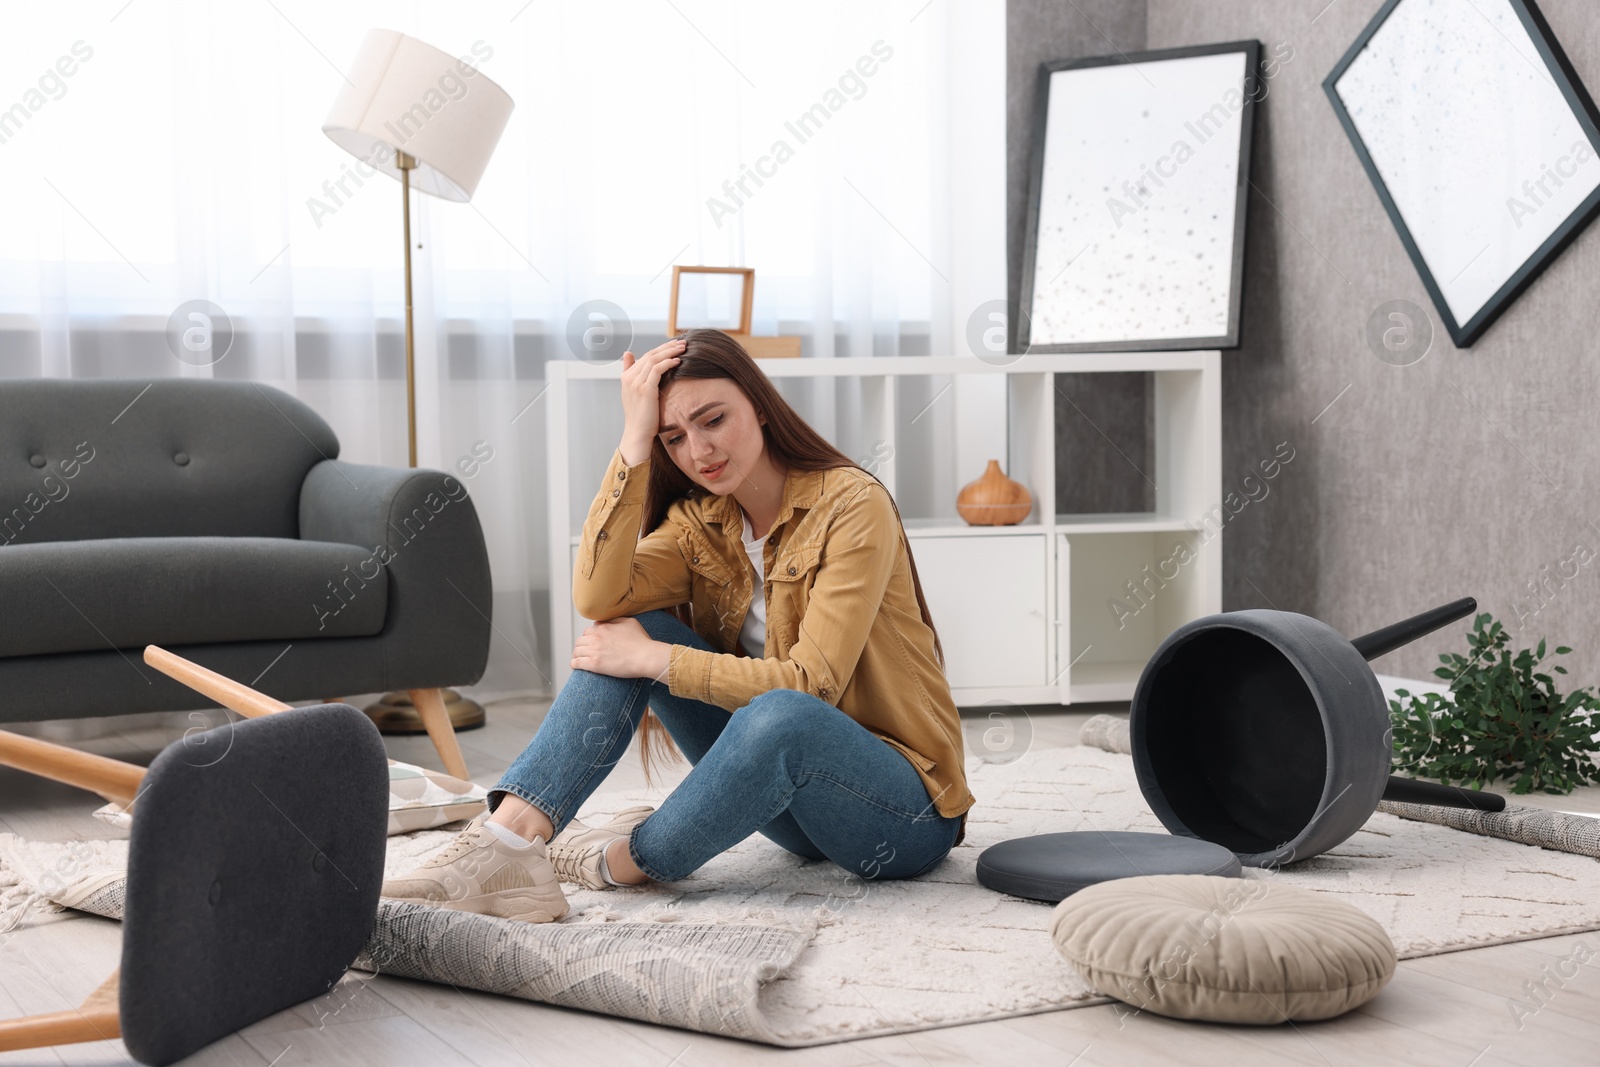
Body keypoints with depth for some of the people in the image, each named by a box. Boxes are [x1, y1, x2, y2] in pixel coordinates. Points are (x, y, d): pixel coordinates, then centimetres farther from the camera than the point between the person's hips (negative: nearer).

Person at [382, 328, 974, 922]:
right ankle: (508, 840, -27)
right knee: (627, 630, -11)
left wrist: (654, 660, -19)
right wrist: (635, 440, -17)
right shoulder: (698, 521, 5)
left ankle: (623, 863, -19)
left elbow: (813, 681, -21)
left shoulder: (852, 504, -13)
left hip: (906, 811, -6)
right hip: (790, 791, 6)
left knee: (779, 716, -39)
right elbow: (599, 599, -15)